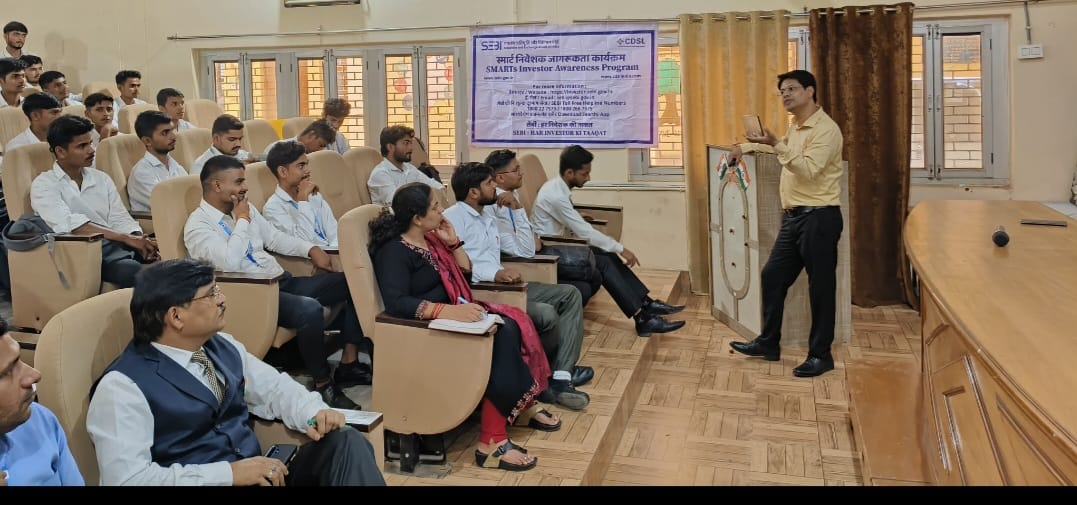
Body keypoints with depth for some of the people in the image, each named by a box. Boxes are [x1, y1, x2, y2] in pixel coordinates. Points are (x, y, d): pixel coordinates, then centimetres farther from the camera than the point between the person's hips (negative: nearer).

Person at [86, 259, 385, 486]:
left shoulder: (222, 346, 10)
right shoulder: (123, 387, -11)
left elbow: (274, 388, 19)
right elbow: (127, 479, -19)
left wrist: (314, 413, -3)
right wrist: (229, 473, -22)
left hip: (261, 474, 7)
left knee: (345, 442, -17)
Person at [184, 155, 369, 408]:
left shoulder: (245, 208, 15)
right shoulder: (197, 225, -9)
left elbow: (275, 238, 25)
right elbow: (229, 263, -24)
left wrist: (311, 249, 11)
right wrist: (242, 221, -12)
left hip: (282, 281, 9)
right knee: (309, 309, -35)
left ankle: (349, 363, -1)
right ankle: (323, 384, -17)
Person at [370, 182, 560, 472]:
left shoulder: (431, 239, 12)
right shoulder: (394, 251, -15)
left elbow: (465, 272, 19)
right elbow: (396, 303, -29)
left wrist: (452, 242, 3)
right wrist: (450, 311, -40)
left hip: (448, 315, 9)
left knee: (511, 324, -14)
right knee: (500, 335, -26)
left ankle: (520, 406, -4)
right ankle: (492, 440, -23)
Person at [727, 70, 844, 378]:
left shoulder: (825, 129, -12)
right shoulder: (796, 128, 18)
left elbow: (808, 169, -24)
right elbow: (782, 148, 41)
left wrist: (777, 145, -30)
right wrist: (748, 146, 28)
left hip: (819, 217, -9)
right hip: (793, 216, 9)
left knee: (820, 286, -2)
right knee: (772, 277, 10)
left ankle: (821, 355, 8)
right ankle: (768, 343, 21)